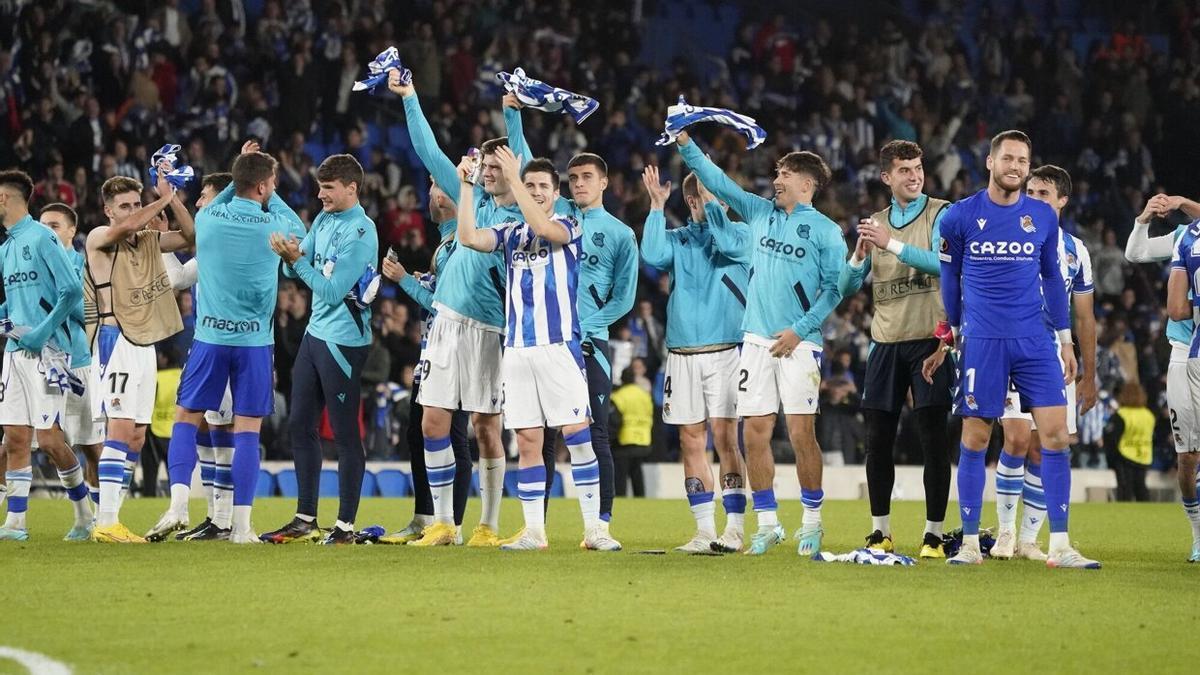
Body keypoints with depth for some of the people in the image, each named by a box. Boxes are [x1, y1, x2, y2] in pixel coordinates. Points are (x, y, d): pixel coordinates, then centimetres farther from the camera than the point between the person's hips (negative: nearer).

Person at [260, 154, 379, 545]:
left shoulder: (360, 232, -15)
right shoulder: (324, 220, 10)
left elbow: (332, 291, -19)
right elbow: (298, 270, 8)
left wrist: (297, 260, -20)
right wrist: (289, 256, -12)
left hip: (343, 341, -9)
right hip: (315, 334, 9)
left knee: (345, 434, -2)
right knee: (300, 425, 11)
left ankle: (346, 525, 3)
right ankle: (305, 518, 19)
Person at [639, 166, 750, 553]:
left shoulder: (739, 234, 5)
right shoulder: (676, 239, 13)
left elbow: (730, 245, -17)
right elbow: (653, 257, -7)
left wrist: (710, 202, -15)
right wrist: (657, 207, -7)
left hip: (725, 350, -4)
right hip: (682, 353, 4)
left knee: (724, 437, -10)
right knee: (691, 441, 3)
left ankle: (734, 528, -8)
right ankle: (705, 531, 8)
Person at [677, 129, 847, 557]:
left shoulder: (825, 230, -1)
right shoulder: (761, 213, 13)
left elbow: (835, 287, -4)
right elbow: (717, 182, 14)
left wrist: (800, 330, -12)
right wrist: (685, 144, 5)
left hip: (798, 343, -5)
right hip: (756, 340, 5)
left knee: (801, 433, -7)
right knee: (755, 433, 1)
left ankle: (812, 524, 4)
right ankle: (767, 524, 8)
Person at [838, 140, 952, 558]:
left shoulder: (940, 214, 0)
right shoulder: (877, 222, 13)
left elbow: (943, 263, -18)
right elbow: (846, 288, 12)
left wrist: (893, 244, -22)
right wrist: (860, 255, -8)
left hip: (929, 339, -4)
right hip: (886, 342, 4)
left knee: (933, 438, -5)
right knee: (878, 441, 4)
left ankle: (933, 534, 0)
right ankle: (880, 532, 13)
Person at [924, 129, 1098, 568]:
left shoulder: (1043, 217, 6)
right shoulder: (960, 217, 0)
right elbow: (949, 280, 11)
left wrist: (1065, 339, 14)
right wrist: (947, 338, 14)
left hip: (1034, 341, 2)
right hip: (981, 342, -2)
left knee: (1055, 434, -7)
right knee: (975, 438, 0)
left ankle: (1060, 546, -4)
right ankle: (970, 543, 10)